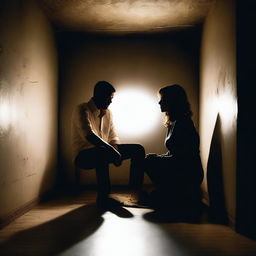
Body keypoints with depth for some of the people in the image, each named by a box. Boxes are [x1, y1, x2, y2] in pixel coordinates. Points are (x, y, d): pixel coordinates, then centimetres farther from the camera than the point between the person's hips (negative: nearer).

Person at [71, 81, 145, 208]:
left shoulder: (107, 113, 14)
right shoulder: (82, 109, -11)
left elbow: (113, 137, 13)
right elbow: (89, 136, -26)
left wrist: (116, 150, -11)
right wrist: (113, 151, -32)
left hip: (104, 151, 8)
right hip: (83, 154, -8)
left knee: (138, 149, -3)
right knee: (103, 152, -42)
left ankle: (136, 190, 0)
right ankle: (103, 198, -31)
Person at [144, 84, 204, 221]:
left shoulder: (182, 124, -19)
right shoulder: (174, 122, 11)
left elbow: (178, 158, -23)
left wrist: (155, 158, -12)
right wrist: (155, 158, 0)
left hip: (187, 175, -9)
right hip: (181, 171, 9)